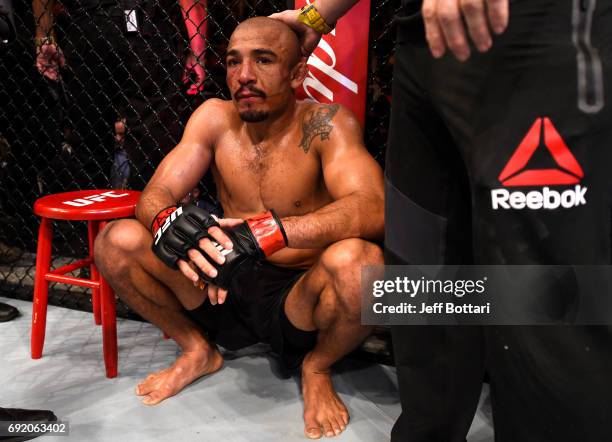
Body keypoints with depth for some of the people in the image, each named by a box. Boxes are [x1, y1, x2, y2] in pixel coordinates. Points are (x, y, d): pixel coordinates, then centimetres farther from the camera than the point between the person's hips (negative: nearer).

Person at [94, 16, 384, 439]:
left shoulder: (325, 124, -15)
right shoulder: (215, 118, -3)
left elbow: (373, 209, -31)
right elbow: (154, 196, -7)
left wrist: (268, 233, -45)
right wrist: (168, 222, -33)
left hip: (297, 300, -3)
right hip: (225, 290, 4)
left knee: (358, 260, -36)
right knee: (116, 242, -13)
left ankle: (317, 368, -2)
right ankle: (198, 351, 10)